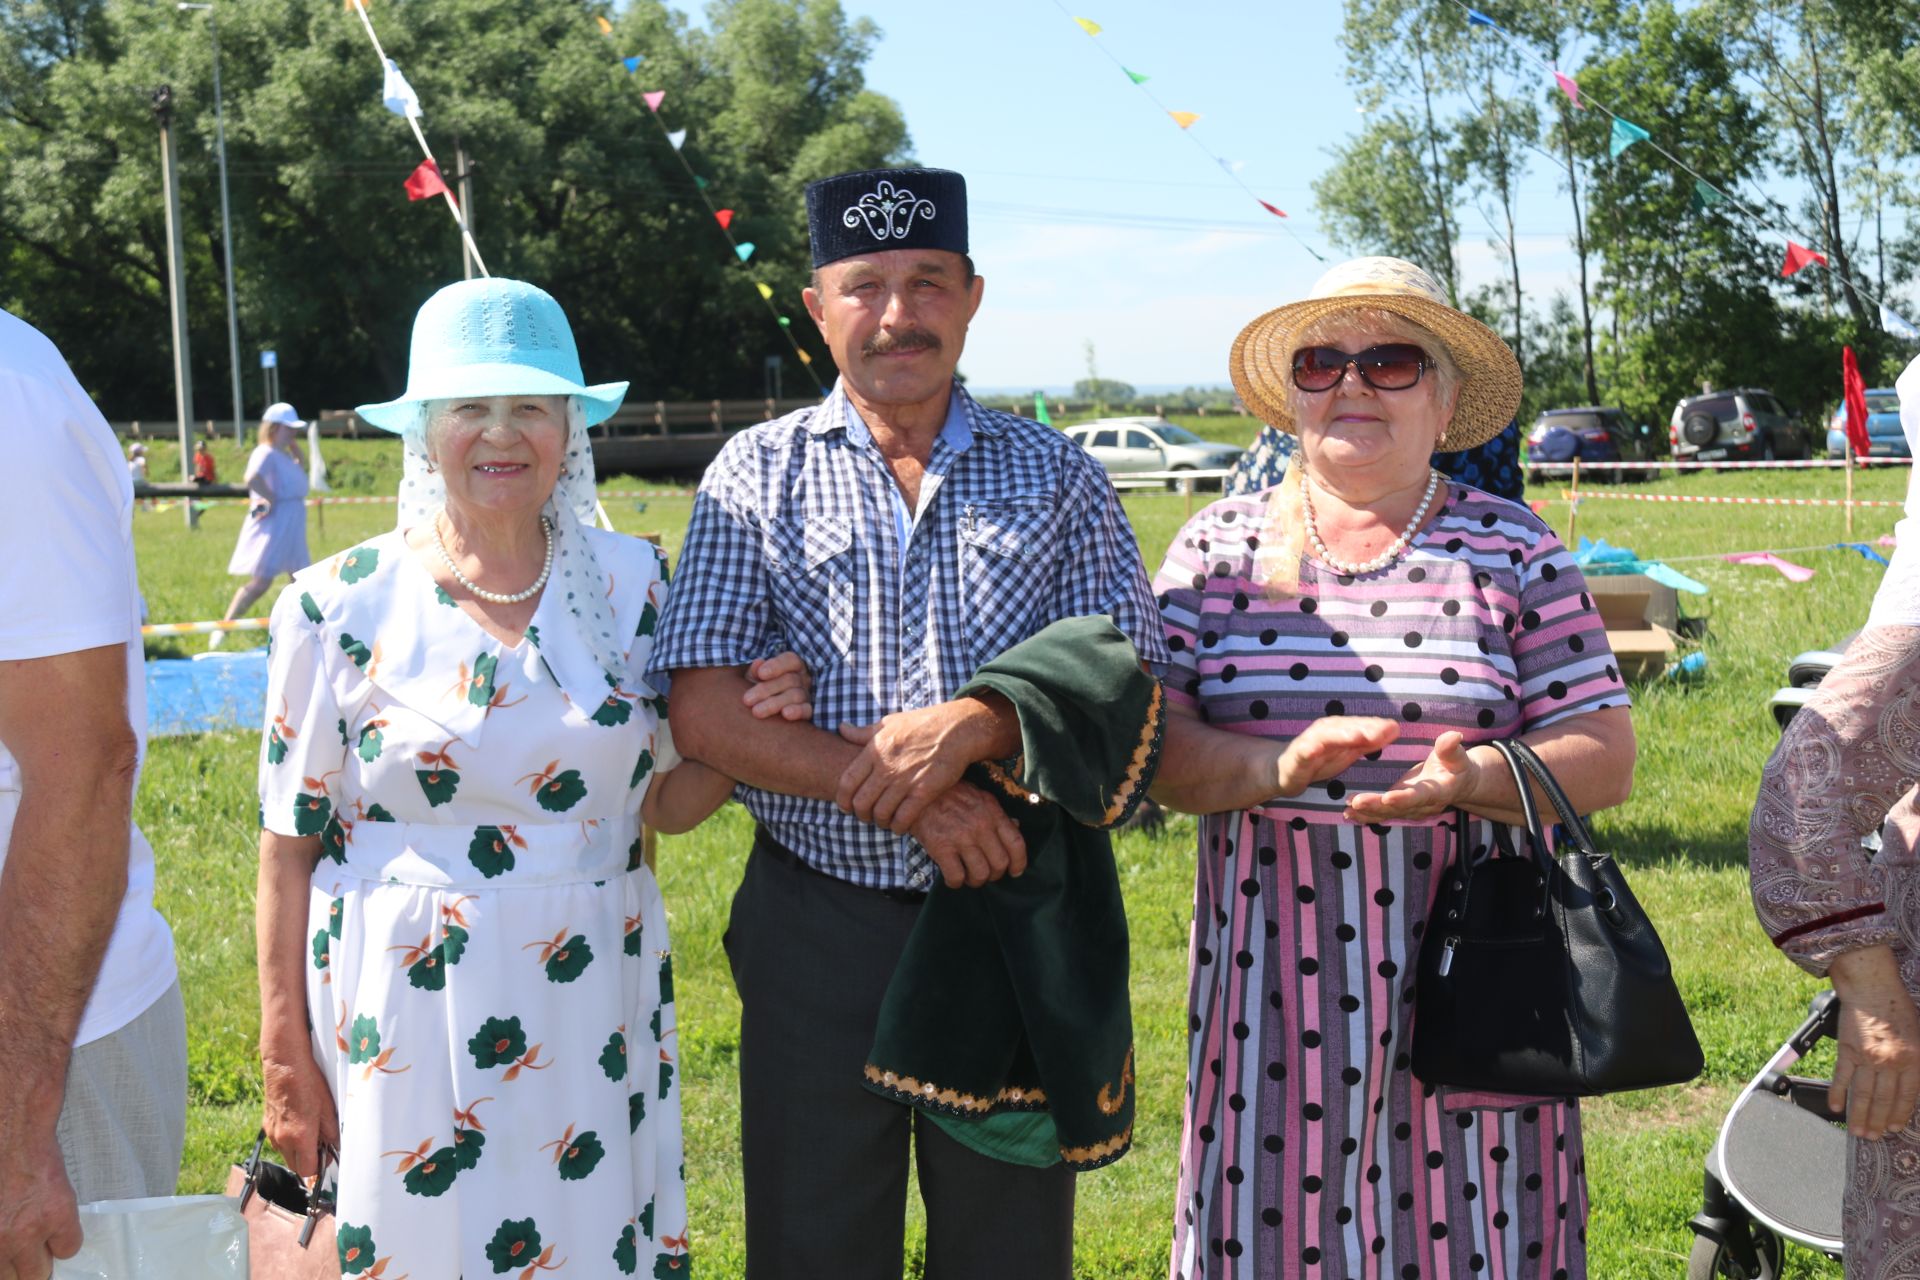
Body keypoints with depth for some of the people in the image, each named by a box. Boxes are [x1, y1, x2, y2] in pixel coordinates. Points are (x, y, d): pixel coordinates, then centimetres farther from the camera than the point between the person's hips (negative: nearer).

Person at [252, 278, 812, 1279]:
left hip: (592, 1003, 3)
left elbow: (666, 801, 9)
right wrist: (284, 1060, -1)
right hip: (403, 1014, -2)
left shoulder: (632, 583, 1)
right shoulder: (340, 605, -5)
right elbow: (292, 844, -1)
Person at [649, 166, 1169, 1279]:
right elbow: (705, 714, -7)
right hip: (820, 926, 0)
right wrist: (902, 794, -17)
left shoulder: (1055, 475, 6)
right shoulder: (759, 472, 3)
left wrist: (973, 724, -19)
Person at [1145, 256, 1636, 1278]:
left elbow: (1603, 756, 0)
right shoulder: (1219, 546, 7)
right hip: (1274, 983, 1)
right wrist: (1276, 765, -20)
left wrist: (1475, 779, -19)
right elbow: (1146, 742, -2)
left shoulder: (1512, 550, 4)